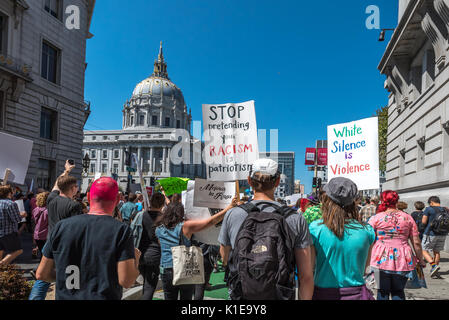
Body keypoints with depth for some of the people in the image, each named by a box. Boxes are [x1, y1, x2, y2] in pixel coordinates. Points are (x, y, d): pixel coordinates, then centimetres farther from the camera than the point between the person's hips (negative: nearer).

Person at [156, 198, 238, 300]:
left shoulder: (159, 230, 2)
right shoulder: (185, 226, -7)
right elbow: (210, 221, -11)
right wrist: (230, 206, -10)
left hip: (166, 271, 2)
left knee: (169, 297, 11)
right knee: (186, 297, 12)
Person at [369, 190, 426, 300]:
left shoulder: (376, 218, -3)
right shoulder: (407, 218, 4)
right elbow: (416, 243, 5)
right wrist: (421, 260, 17)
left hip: (381, 260, -2)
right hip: (403, 261, 2)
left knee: (383, 291, 10)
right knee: (398, 291, 17)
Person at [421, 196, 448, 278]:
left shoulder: (429, 209, -10)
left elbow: (424, 222, -12)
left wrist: (424, 226, 7)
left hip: (431, 234, -6)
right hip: (442, 234, 6)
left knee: (424, 250, 4)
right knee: (436, 251, 15)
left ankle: (433, 265, -15)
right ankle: (434, 271, 20)